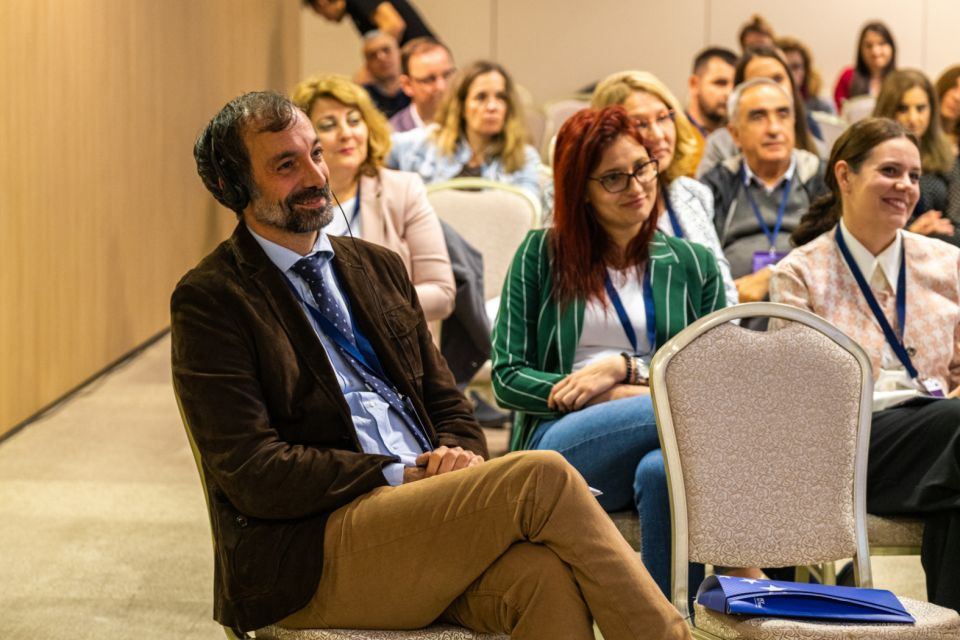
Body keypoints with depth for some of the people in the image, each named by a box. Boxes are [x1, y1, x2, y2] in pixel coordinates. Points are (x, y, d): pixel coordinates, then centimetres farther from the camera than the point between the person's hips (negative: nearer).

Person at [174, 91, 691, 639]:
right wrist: (401, 477, -13)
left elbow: (447, 404, 22)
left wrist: (457, 453, -3)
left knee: (545, 577, -30)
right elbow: (251, 474, -10)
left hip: (426, 506, 6)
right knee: (542, 476, -25)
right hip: (308, 560, -6)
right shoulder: (210, 300, -1)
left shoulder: (378, 266, 19)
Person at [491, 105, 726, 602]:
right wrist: (626, 396, -6)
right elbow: (507, 379, 5)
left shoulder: (694, 265, 20)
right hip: (563, 444, -1)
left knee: (662, 471, -39)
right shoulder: (541, 255, 14)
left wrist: (625, 366, -5)